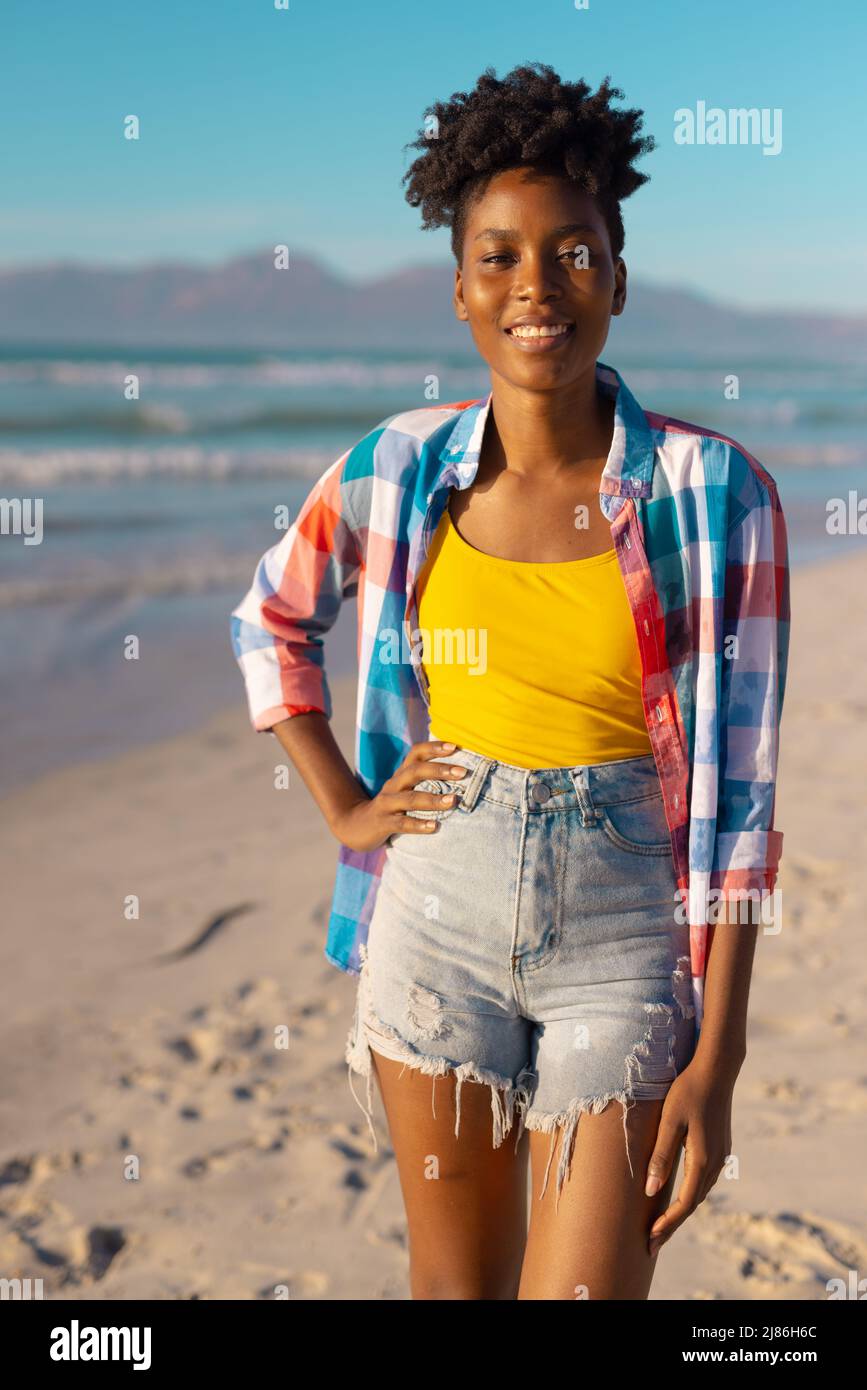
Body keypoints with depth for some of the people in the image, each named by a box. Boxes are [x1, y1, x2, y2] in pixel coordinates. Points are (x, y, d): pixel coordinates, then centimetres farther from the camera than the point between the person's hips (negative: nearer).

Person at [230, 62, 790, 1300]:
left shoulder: (716, 496, -10)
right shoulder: (397, 471, -3)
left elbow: (739, 788, -9)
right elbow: (270, 621, 17)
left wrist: (716, 1063, -10)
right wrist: (343, 808, 6)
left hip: (625, 944, -2)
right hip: (439, 920, 3)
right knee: (457, 1281, 16)